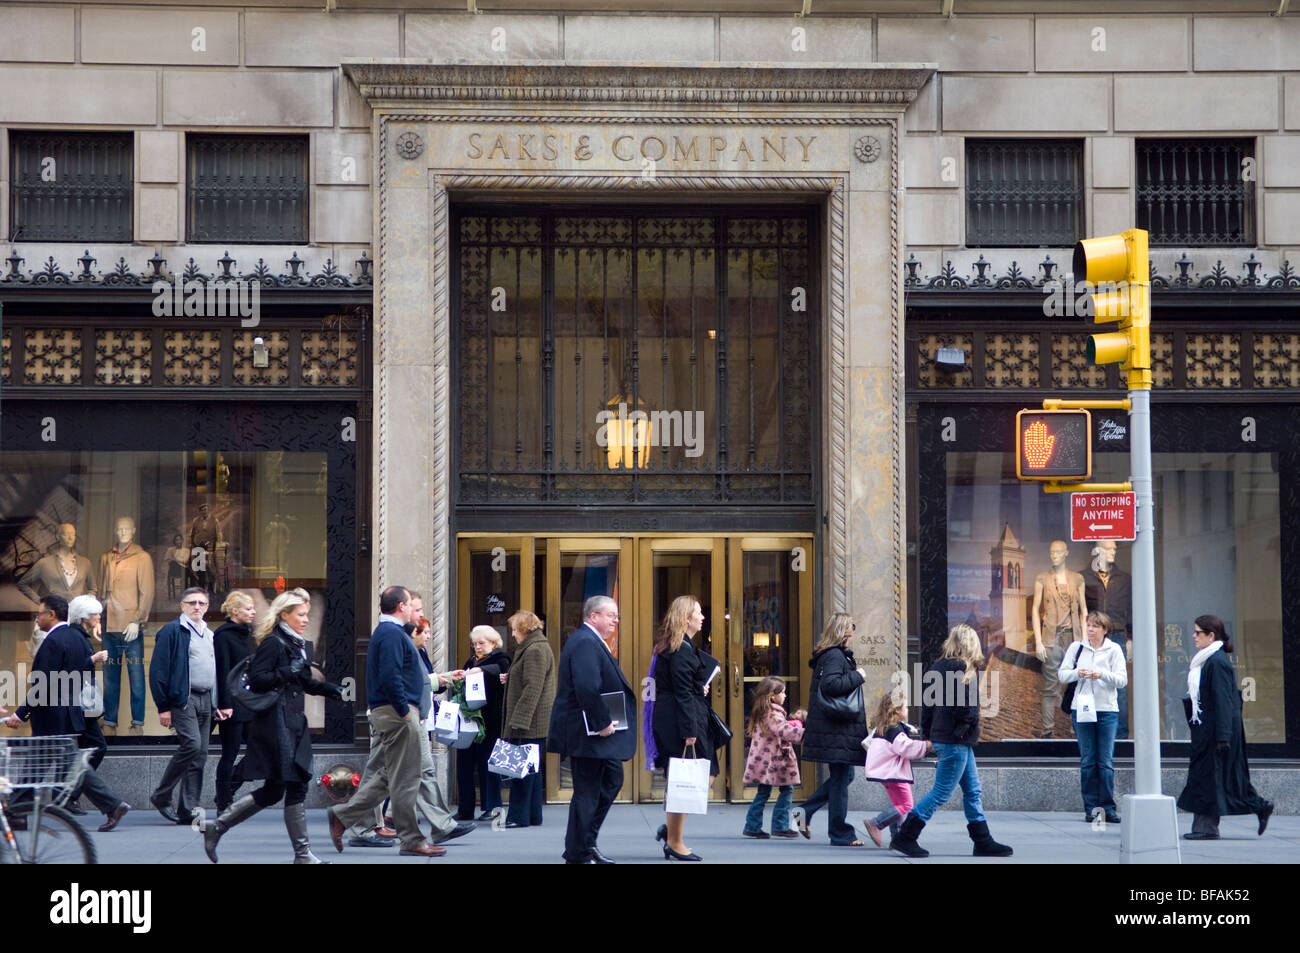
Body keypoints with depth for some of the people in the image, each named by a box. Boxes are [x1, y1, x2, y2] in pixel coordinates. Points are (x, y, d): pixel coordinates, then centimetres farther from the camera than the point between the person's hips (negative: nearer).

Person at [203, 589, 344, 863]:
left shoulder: (296, 645, 18)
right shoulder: (272, 643, -10)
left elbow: (304, 682, 28)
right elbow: (256, 679, -17)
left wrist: (329, 689, 14)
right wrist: (287, 673, -24)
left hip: (292, 722, 10)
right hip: (275, 724, -10)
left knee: (272, 791, 10)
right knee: (296, 786, -8)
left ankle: (216, 827, 18)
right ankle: (302, 853, -2)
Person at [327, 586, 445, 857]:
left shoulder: (384, 632, 20)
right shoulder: (392, 634, -14)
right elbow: (390, 677, -23)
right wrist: (405, 712, -21)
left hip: (392, 712, 11)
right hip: (397, 712, -11)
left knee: (390, 775, 14)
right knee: (405, 778, -5)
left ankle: (342, 815, 14)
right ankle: (411, 840, -1)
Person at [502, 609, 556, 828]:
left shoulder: (535, 651, -14)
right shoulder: (533, 648, 19)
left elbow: (532, 689, -20)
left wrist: (519, 720, -22)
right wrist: (510, 679, 11)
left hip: (530, 722, -11)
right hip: (533, 723, 11)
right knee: (532, 767, 12)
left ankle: (519, 816, -9)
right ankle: (533, 816, 16)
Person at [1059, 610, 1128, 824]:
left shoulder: (1114, 650, 3)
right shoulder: (1076, 648, 8)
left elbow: (1122, 680, -3)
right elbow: (1062, 675, 5)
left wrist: (1103, 674, -20)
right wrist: (1077, 673, -15)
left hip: (1107, 710, -1)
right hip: (1082, 709, 1)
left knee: (1106, 761, -3)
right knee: (1087, 761, 2)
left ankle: (1108, 807, 1)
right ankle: (1091, 808, 6)